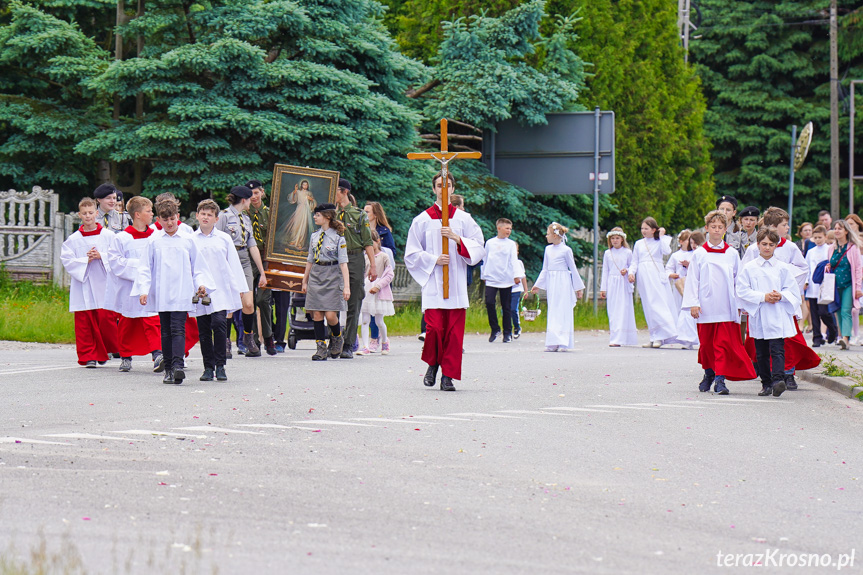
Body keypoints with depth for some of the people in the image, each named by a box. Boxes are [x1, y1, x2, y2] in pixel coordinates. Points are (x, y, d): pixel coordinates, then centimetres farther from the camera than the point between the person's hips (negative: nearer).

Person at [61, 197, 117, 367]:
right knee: (84, 322, -2)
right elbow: (67, 260, -1)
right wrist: (86, 260, -12)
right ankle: (88, 356, 4)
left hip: (103, 284, -1)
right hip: (83, 287, 1)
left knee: (105, 318, -6)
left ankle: (103, 352, 15)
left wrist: (101, 256, -14)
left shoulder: (108, 236, 5)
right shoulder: (73, 239, 6)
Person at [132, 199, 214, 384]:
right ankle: (168, 369, 12)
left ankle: (177, 365, -24)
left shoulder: (187, 240, 7)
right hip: (161, 295, 1)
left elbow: (198, 266, 14)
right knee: (166, 332, 6)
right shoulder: (154, 242, 6)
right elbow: (145, 268, 6)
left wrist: (201, 284, 3)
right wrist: (143, 290, -3)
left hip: (182, 295, -1)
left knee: (178, 329, -13)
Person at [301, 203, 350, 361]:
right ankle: (321, 348, 4)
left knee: (330, 315, -9)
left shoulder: (338, 238, -6)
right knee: (317, 313, -1)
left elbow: (343, 263, -9)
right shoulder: (314, 236, 10)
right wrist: (304, 281, 20)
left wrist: (346, 286, -14)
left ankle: (337, 338, 20)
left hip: (332, 276, -5)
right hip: (316, 275, 5)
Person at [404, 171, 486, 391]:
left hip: (456, 284, 1)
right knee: (434, 328, -12)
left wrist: (457, 239, -10)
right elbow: (412, 254, 7)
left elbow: (479, 248, 5)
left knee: (454, 331, -5)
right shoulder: (423, 220, 7)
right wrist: (434, 260, -8)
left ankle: (448, 376, 1)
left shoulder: (463, 219, 9)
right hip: (432, 282, -1)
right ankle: (433, 364, 14)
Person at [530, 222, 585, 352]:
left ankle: (563, 343, -7)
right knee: (552, 312, 3)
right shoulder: (548, 249, 12)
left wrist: (579, 287, 3)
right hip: (551, 283, 6)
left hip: (563, 283, -6)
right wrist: (538, 285, 17)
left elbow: (573, 269, 1)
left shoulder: (566, 250, -5)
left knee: (563, 311, -7)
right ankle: (553, 343, 3)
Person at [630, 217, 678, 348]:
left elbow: (666, 251, -12)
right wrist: (631, 272, 0)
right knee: (649, 307, 2)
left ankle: (660, 337, -16)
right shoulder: (639, 244, 17)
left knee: (659, 305, -13)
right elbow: (635, 262, 18)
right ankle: (655, 338, 4)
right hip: (643, 277, 4)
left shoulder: (661, 241, 8)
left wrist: (661, 236, -6)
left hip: (656, 275, -4)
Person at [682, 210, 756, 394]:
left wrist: (740, 303, 8)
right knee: (706, 342, 9)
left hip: (726, 307, 0)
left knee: (723, 343, -8)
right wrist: (693, 303, -3)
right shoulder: (699, 254, 4)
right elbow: (692, 279, 4)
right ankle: (709, 373, 29)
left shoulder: (732, 254, 6)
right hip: (705, 307, 1)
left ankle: (720, 379, -11)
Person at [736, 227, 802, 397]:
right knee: (761, 352, 7)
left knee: (777, 349, -14)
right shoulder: (749, 268, 5)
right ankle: (766, 383, 17)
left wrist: (780, 296, -14)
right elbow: (742, 291, -2)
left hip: (778, 317, -2)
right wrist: (763, 297, -12)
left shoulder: (783, 268, 6)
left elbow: (793, 291, 7)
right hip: (758, 315, 2)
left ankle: (778, 379, -25)